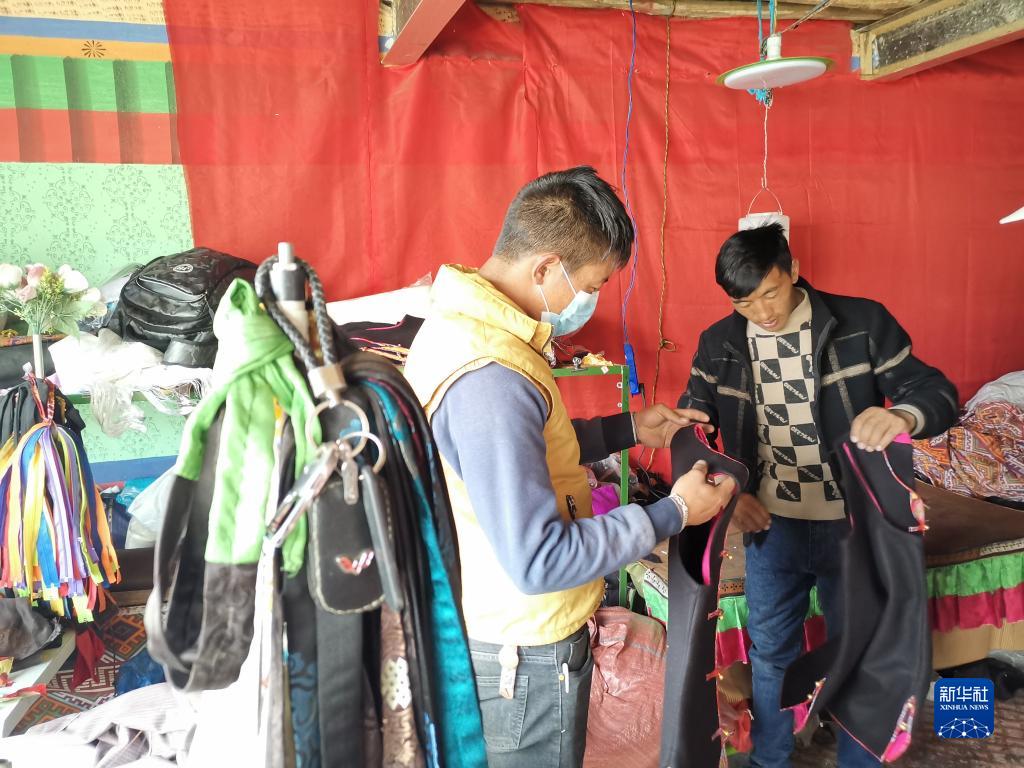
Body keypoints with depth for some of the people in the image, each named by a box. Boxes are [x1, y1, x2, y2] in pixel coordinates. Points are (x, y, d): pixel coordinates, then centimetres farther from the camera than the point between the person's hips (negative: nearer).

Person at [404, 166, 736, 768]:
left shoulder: (467, 324, 0)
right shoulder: (489, 380, -33)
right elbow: (538, 561, -30)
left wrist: (627, 429, 7)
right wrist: (674, 513, -20)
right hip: (525, 656, -9)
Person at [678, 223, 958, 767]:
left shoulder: (862, 323, -10)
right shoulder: (718, 344, -3)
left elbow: (938, 392, -8)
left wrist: (903, 415, -32)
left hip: (853, 526, -2)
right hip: (770, 527, 2)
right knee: (770, 654, 18)